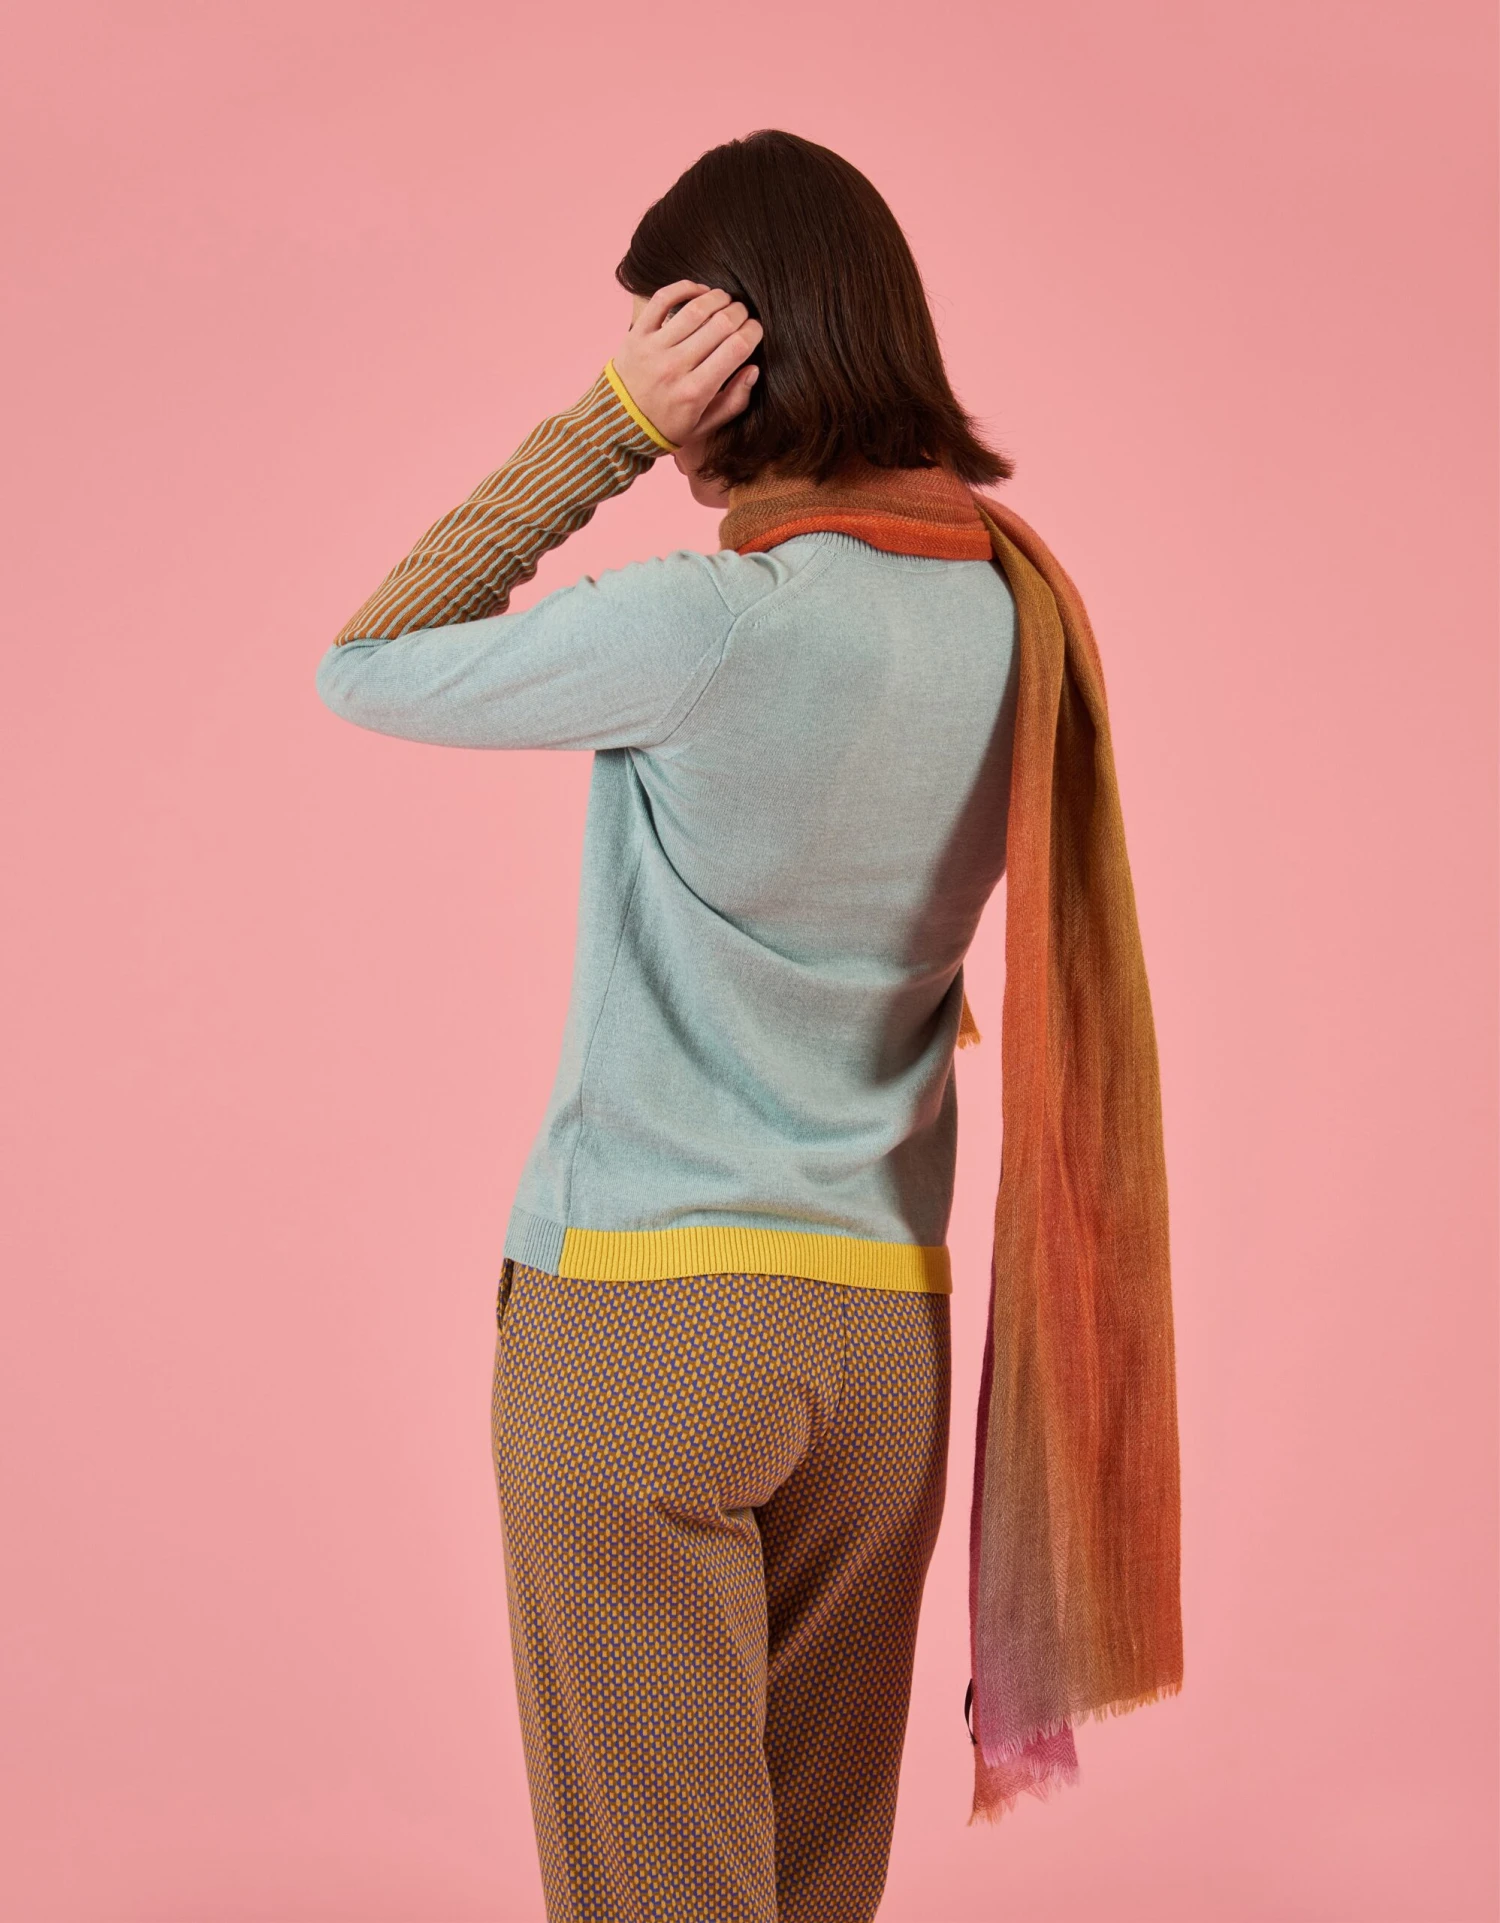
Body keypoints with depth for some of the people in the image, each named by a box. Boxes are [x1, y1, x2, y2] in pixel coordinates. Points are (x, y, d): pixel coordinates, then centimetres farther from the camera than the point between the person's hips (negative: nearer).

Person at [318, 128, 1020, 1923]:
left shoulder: (716, 623, -18)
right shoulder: (1010, 617, 2)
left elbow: (365, 670, -5)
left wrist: (609, 426, -9)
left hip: (643, 1306, -6)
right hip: (887, 1317, 7)